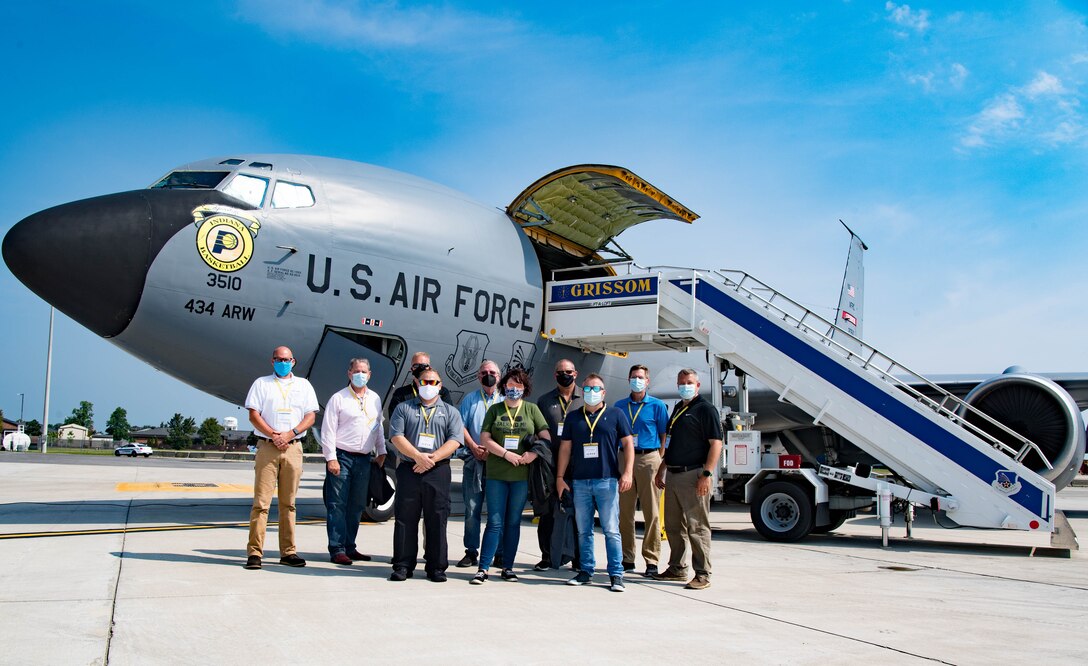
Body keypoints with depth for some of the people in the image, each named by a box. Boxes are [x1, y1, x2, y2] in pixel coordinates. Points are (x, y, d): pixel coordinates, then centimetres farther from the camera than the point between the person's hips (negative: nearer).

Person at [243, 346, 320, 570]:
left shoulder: (303, 385, 15)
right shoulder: (261, 383, 10)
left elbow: (310, 416, 7)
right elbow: (253, 415, 1)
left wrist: (289, 434, -8)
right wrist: (274, 435, -11)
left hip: (293, 448, 2)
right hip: (267, 447, -2)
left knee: (288, 503, 6)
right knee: (261, 502, -6)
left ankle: (288, 552, 10)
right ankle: (254, 552, -5)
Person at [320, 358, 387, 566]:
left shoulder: (375, 399, 13)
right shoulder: (338, 398, -2)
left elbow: (379, 428, 21)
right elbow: (328, 430, -6)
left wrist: (381, 452, 15)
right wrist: (331, 458, -11)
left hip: (364, 459, 5)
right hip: (341, 457, -5)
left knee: (357, 506, 9)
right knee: (337, 505, -3)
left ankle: (349, 547, 18)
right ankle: (337, 550, 0)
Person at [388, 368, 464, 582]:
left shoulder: (450, 411, 14)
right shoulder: (403, 408, 12)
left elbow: (455, 440, 1)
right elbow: (396, 436, 0)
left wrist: (432, 458, -12)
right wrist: (418, 456, -12)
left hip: (438, 471, 0)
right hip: (408, 469, 0)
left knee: (437, 520, 1)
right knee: (405, 519, 1)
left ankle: (436, 568, 8)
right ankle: (403, 566, 8)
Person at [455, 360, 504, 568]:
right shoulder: (469, 400, 14)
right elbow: (462, 427, 6)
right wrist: (474, 447, -9)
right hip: (474, 460, 1)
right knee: (472, 508, 0)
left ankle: (500, 553, 6)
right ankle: (471, 552, 6)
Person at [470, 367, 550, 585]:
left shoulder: (531, 409, 8)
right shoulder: (495, 409, 7)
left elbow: (546, 438, 4)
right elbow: (485, 438, -1)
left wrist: (533, 454, -13)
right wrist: (507, 454, -13)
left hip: (521, 475, 1)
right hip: (496, 474, -1)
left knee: (513, 522, 8)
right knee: (495, 522, -4)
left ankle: (508, 567, 16)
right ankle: (483, 568, -1)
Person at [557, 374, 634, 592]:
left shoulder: (615, 415, 5)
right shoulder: (573, 417, 13)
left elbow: (628, 444, 3)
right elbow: (565, 448, 14)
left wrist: (627, 472, -8)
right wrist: (559, 477, 9)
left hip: (607, 481, -3)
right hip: (580, 482, 3)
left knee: (611, 530, -3)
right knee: (583, 531, 8)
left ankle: (616, 574, 2)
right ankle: (586, 571, 17)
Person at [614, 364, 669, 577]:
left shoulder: (657, 405, 4)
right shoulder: (620, 405, 13)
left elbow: (664, 436, 5)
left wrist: (659, 461, -1)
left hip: (648, 459, -3)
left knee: (651, 512, -3)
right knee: (624, 511, 4)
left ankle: (651, 561, 1)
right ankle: (627, 559, 13)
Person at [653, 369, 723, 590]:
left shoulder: (705, 409, -6)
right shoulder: (677, 409, 19)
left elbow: (716, 443, -14)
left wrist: (707, 474, -21)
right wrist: (661, 470, 22)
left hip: (694, 475, -9)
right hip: (673, 475, 9)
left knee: (697, 527, -5)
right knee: (673, 526, 13)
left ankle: (702, 574, 0)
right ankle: (677, 569, 24)